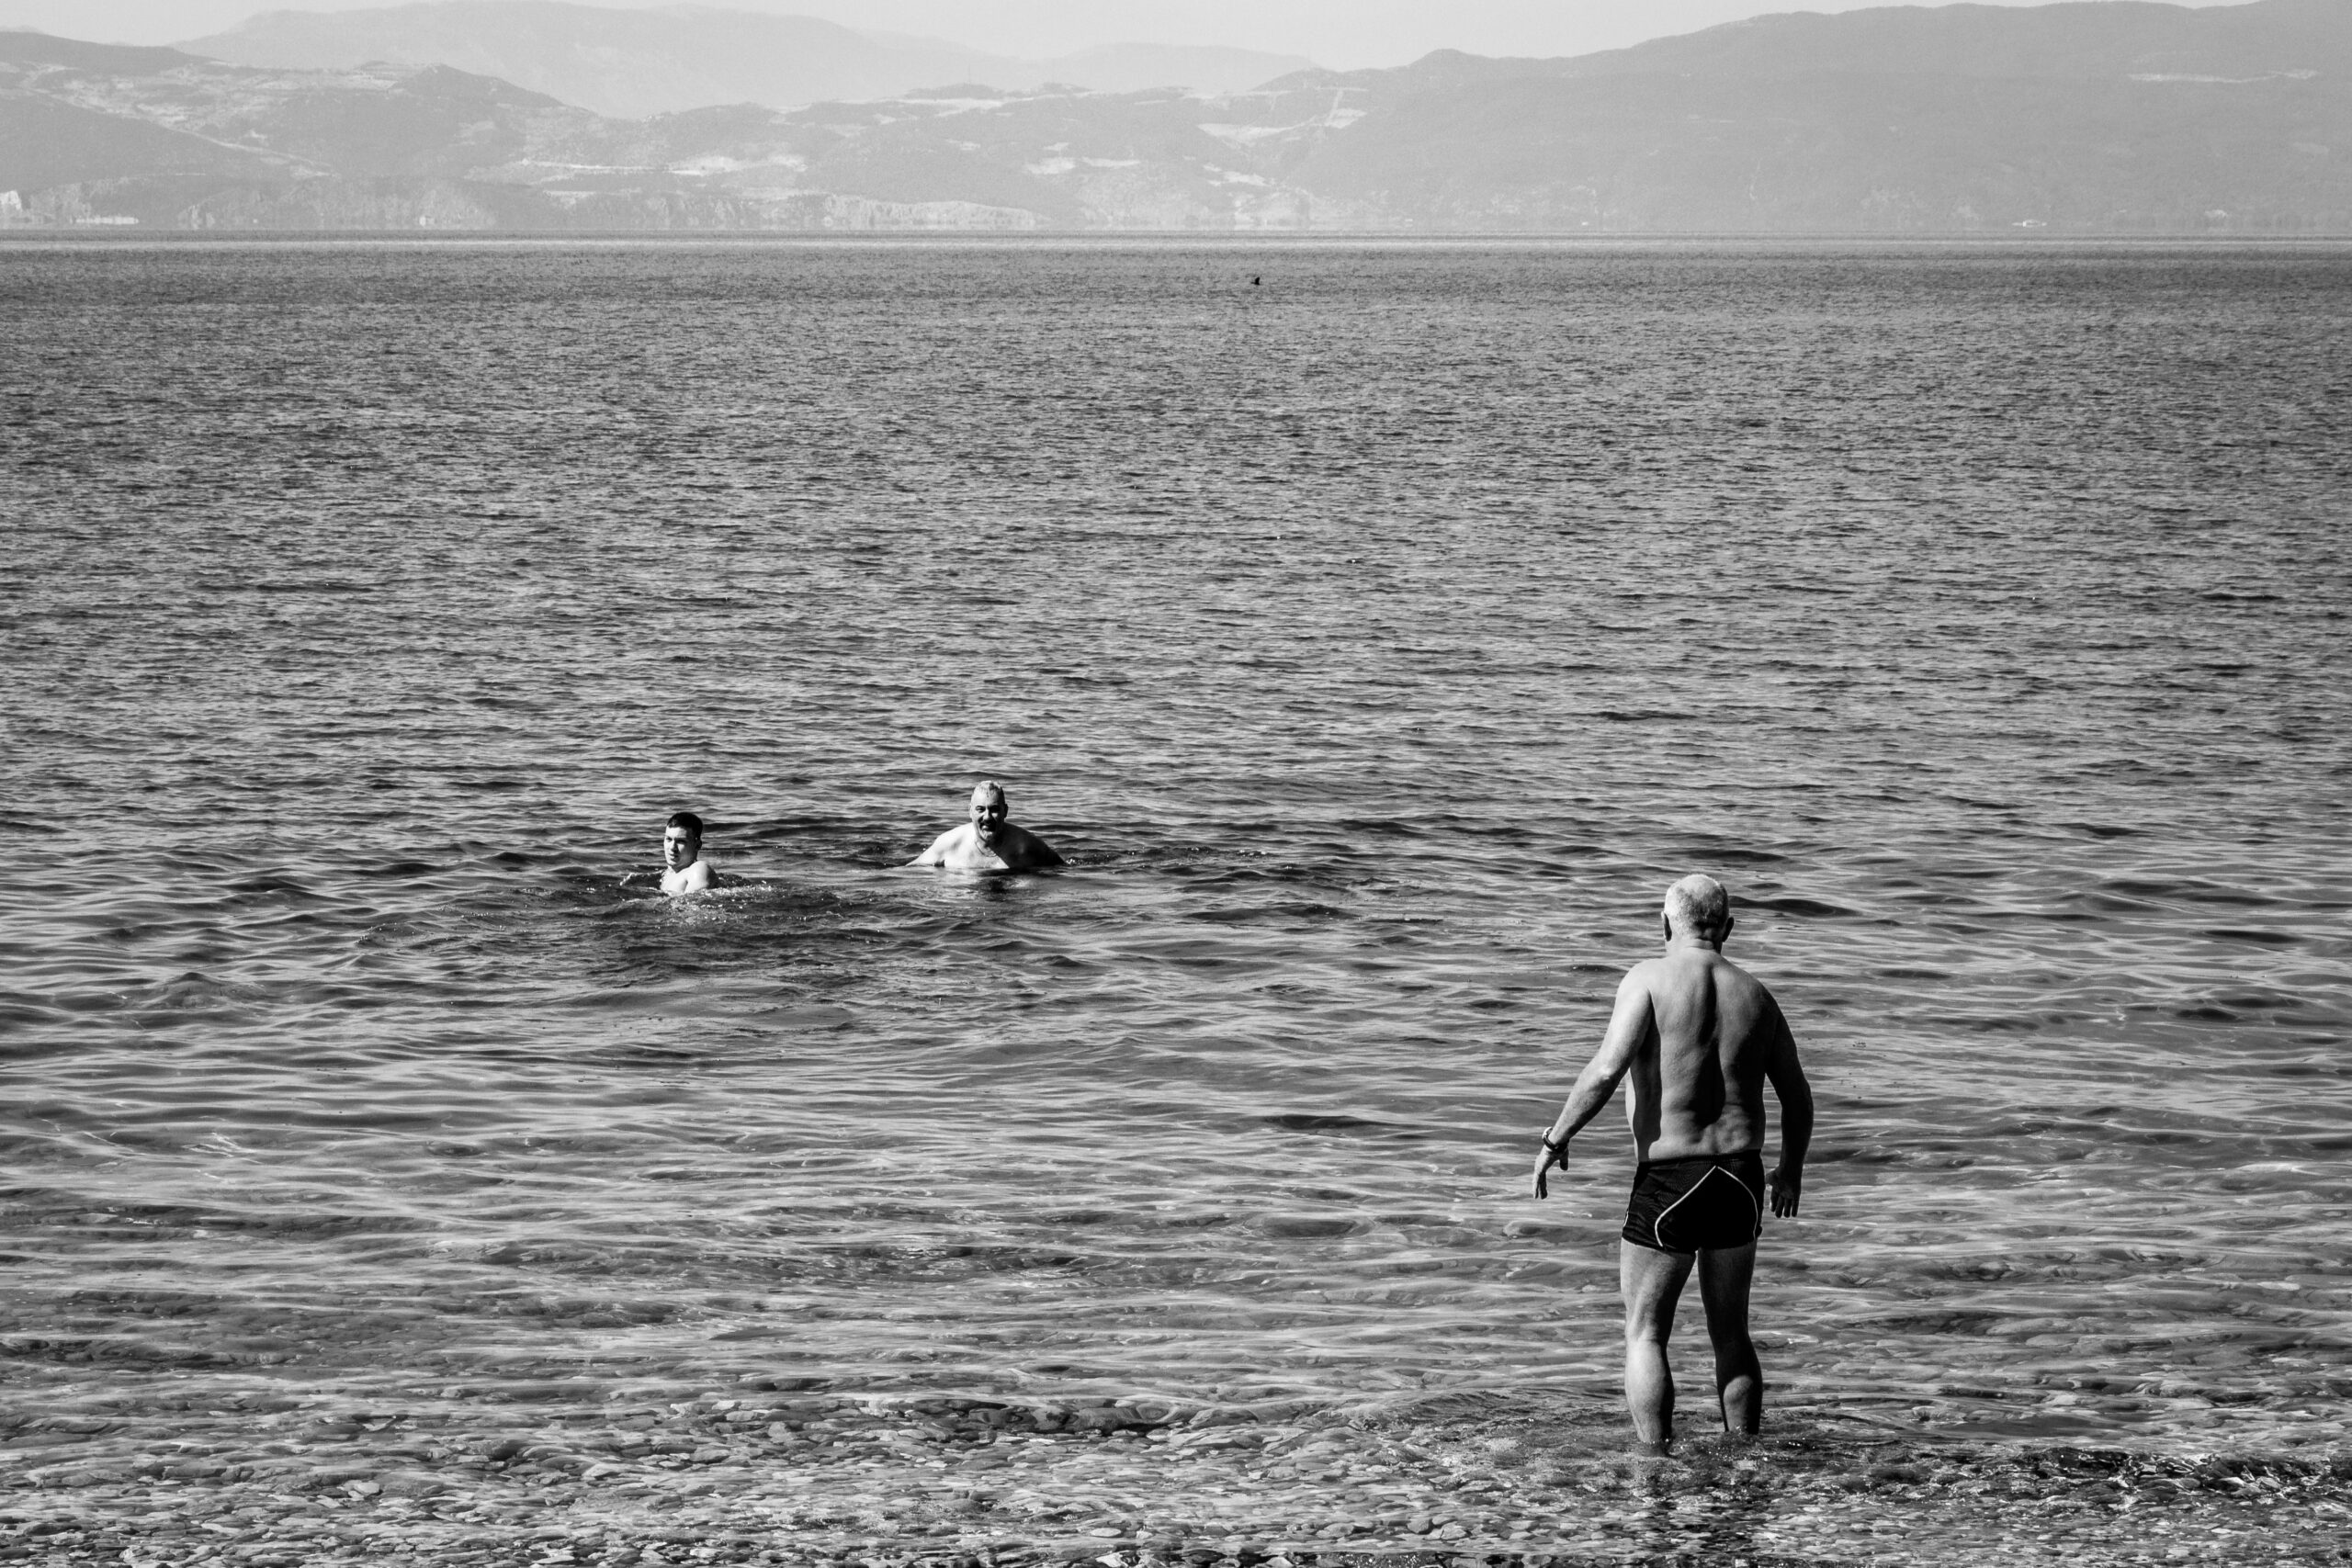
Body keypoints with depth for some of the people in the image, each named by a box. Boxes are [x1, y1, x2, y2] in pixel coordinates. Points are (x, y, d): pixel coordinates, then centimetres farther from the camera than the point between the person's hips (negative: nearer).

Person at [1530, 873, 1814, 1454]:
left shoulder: (1652, 978, -9)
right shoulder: (1754, 993, 7)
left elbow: (1605, 1070, -20)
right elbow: (1797, 1097, 14)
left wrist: (1555, 1139, -9)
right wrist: (1791, 1169, 30)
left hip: (1668, 1182, -5)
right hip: (1741, 1178, 5)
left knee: (1645, 1334, 4)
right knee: (1731, 1334, 18)